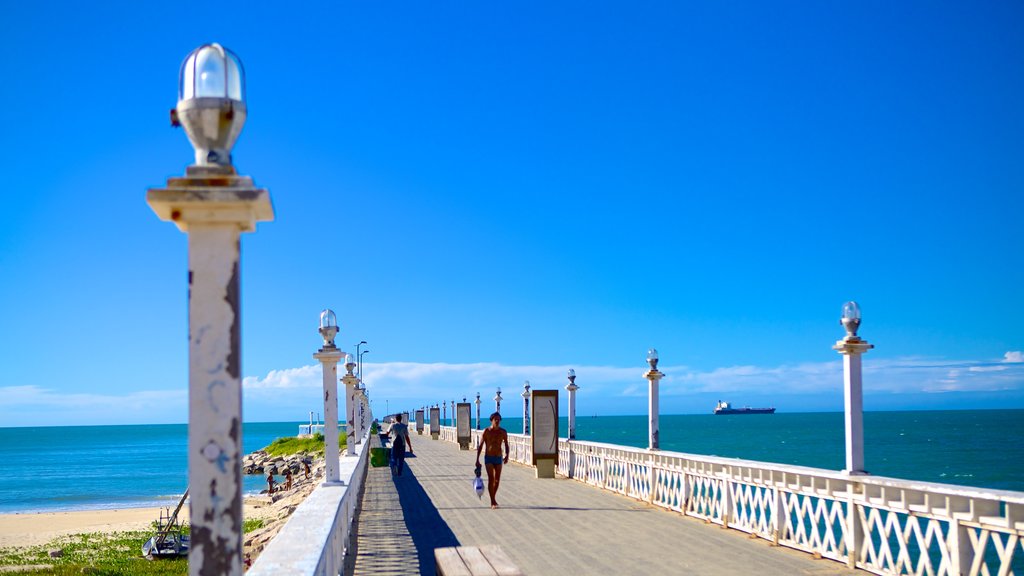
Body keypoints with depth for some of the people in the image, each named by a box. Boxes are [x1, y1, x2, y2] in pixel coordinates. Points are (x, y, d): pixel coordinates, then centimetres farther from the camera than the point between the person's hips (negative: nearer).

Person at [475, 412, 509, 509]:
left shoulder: (503, 432, 1)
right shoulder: (486, 431, -7)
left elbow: (506, 445, 11)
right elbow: (480, 446, -2)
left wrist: (507, 456, -6)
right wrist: (477, 460, -5)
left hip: (498, 458, 3)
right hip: (488, 458, -3)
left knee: (497, 480, 9)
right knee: (491, 479, -15)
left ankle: (493, 498, 31)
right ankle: (492, 502, -13)